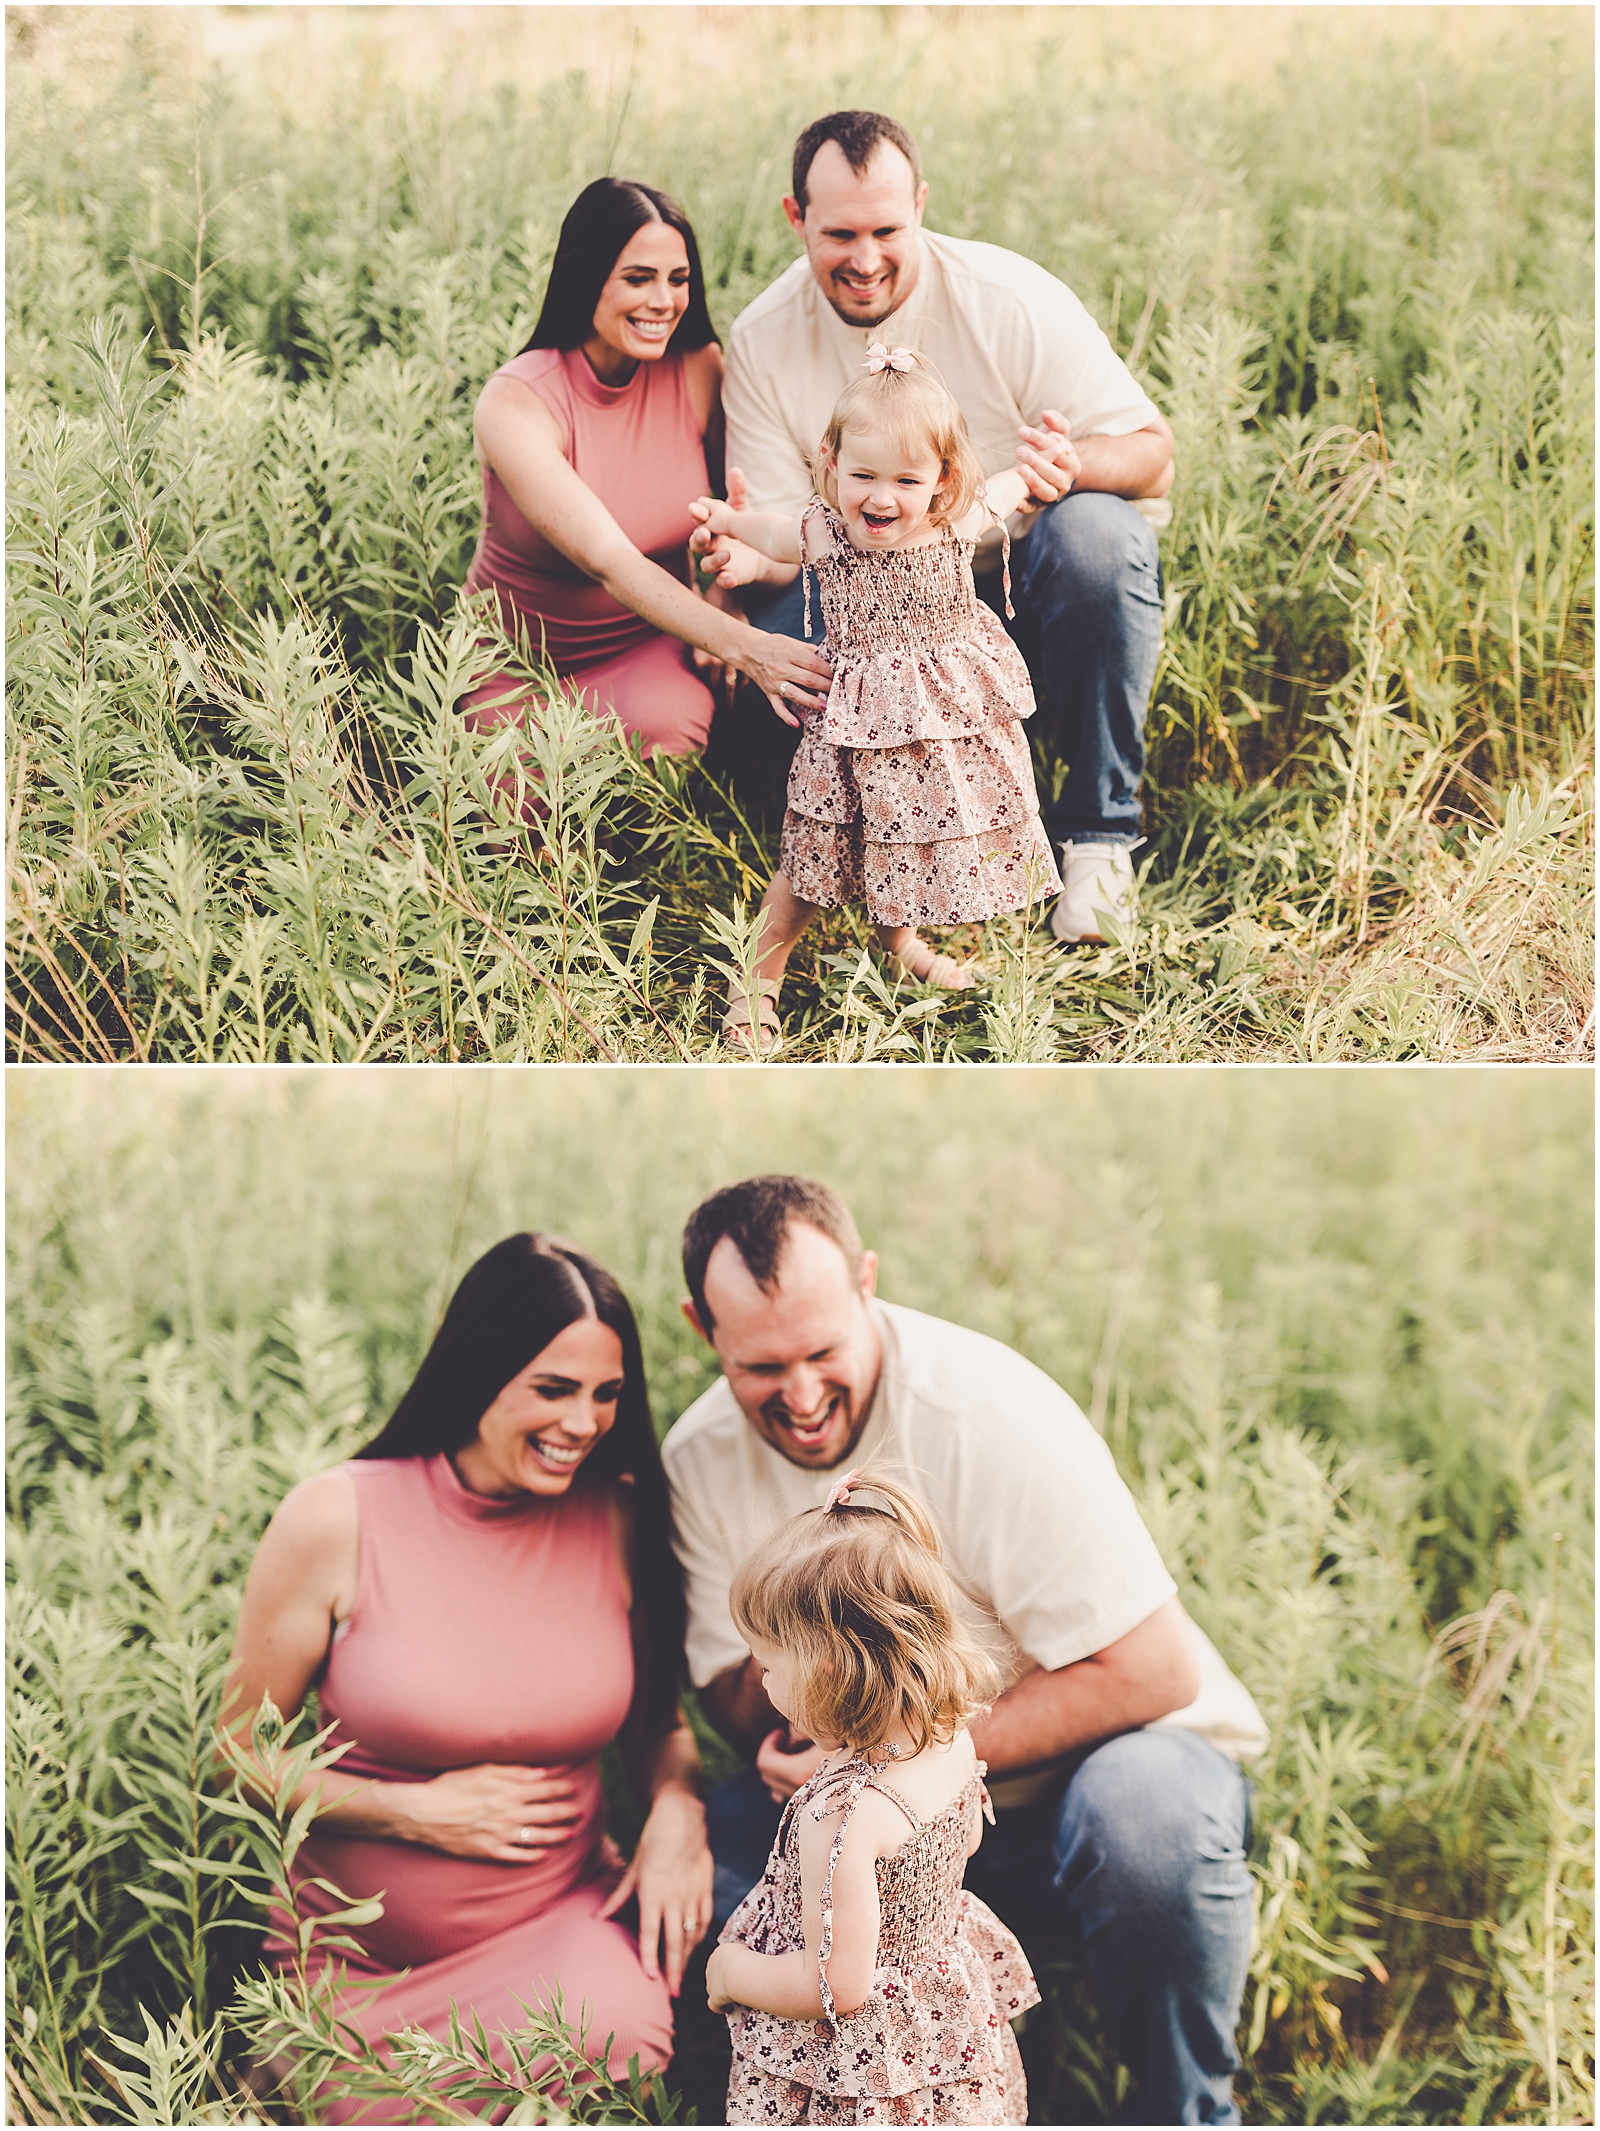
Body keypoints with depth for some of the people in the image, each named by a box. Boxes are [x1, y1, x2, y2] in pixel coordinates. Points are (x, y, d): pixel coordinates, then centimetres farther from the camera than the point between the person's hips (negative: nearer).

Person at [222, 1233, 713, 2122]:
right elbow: (241, 1754, -2)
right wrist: (419, 1811, -12)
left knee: (617, 2033, -29)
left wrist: (679, 1808, -9)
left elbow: (659, 1720, 13)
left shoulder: (620, 1521, 0)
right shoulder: (336, 1521, -10)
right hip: (352, 1950, -1)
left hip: (561, 1917, 2)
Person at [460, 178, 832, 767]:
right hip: (522, 661, -1)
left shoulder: (698, 370, -7)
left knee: (666, 724, -32)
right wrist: (744, 648, -42)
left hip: (648, 647, 1)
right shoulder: (513, 404, -20)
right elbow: (608, 561, -30)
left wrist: (729, 603, -19)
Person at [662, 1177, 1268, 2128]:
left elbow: (1154, 1674, -25)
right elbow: (737, 1714, 0)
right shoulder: (703, 1458, -7)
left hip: (1119, 1756, -4)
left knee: (1142, 1814, -38)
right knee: (714, 1839, -20)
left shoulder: (991, 1415, -24)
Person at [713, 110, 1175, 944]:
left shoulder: (1009, 300, -15)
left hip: (1033, 588, -1)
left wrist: (1074, 463, -38)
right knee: (781, 632, -30)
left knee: (1093, 530, -35)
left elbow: (1152, 455, -14)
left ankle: (1098, 829, -18)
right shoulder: (761, 342, -7)